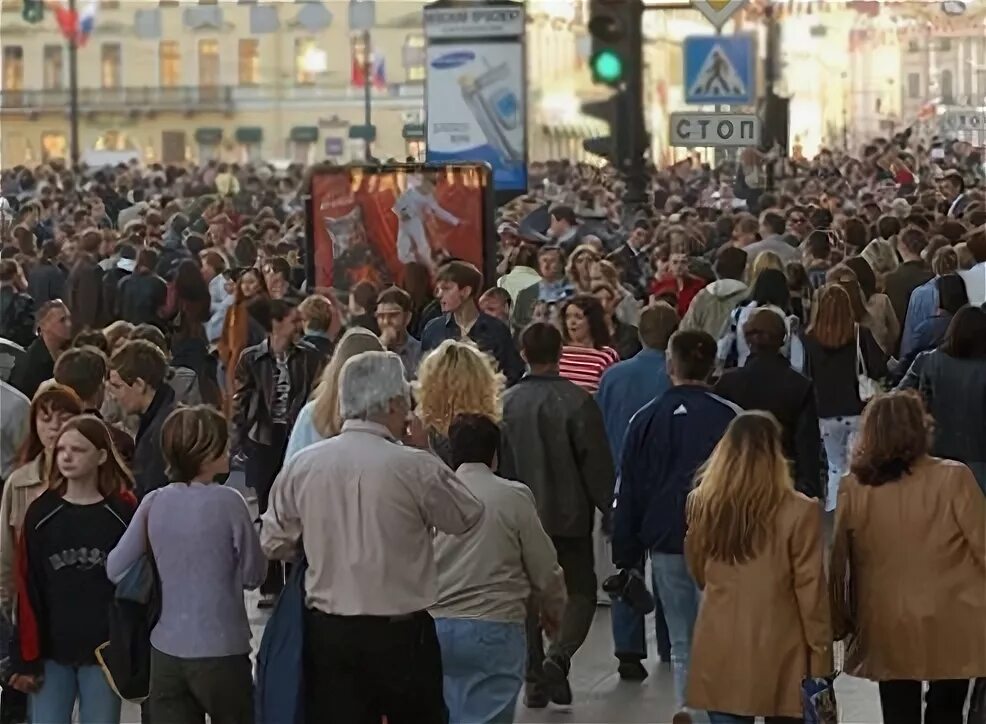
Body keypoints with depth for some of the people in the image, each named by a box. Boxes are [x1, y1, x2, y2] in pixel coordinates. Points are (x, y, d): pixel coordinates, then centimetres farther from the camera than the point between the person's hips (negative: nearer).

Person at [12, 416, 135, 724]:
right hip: (51, 652, 2)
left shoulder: (124, 514, -2)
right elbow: (28, 590, 3)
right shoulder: (41, 513, 3)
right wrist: (27, 659, -1)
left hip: (104, 652, -2)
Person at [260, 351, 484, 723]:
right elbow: (469, 517, 1)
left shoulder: (301, 465, -3)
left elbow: (273, 543, 7)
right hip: (400, 633, -3)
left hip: (326, 631, 3)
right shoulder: (415, 467, -14)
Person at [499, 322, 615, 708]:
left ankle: (534, 678, 12)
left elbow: (497, 462, 3)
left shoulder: (506, 403, -4)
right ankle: (558, 657, -13)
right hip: (569, 516, -3)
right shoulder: (577, 401, -14)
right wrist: (610, 509, 0)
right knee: (580, 592, 9)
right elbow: (597, 463, -12)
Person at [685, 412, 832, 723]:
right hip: (779, 654, -2)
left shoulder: (701, 503, -3)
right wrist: (820, 653, -1)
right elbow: (810, 590, -10)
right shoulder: (799, 512, -14)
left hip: (720, 652, 3)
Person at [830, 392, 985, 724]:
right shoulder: (953, 478, -14)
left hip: (887, 629, 2)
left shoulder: (854, 487, -7)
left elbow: (838, 563, 0)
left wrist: (839, 624, 11)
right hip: (949, 627, -1)